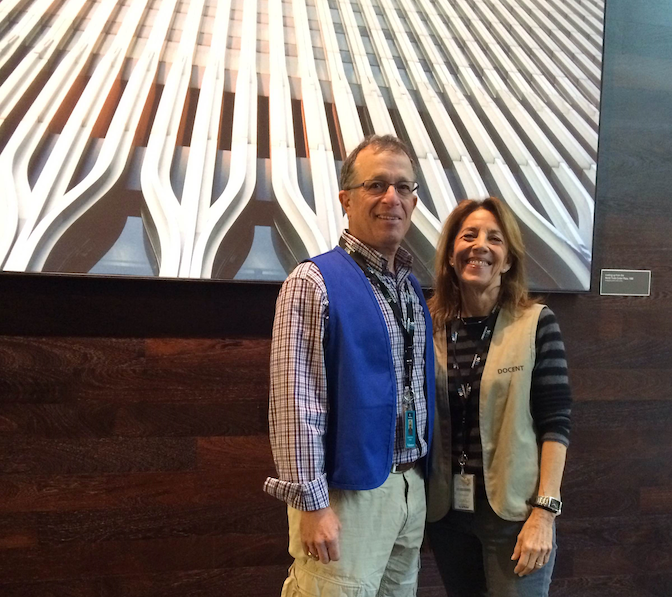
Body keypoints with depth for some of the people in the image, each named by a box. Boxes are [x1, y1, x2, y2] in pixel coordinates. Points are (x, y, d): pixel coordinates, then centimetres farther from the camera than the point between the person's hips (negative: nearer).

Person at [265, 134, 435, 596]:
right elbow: (294, 398, -16)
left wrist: (421, 479, 14)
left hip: (412, 488, 7)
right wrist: (312, 503, -18)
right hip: (348, 492, -7)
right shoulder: (315, 282, -12)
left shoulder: (412, 287, 11)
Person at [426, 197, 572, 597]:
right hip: (446, 511, 3)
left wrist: (545, 510, -14)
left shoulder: (537, 323, -8)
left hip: (515, 510, -3)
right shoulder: (430, 325, 1)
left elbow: (555, 423, -8)